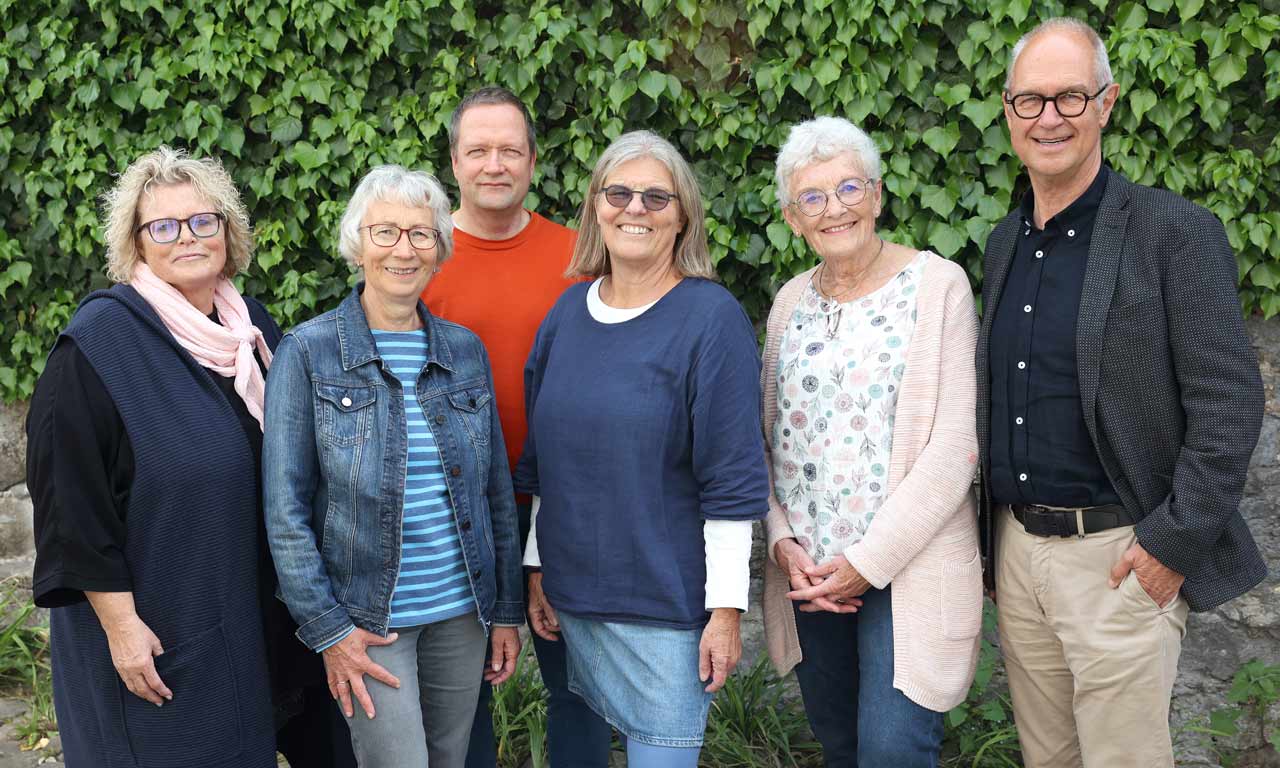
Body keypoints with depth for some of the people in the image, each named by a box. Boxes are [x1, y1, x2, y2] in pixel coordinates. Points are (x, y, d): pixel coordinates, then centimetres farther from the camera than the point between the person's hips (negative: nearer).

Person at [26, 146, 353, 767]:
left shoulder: (251, 326, 5)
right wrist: (120, 622, -18)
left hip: (254, 616, 6)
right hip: (152, 633, -6)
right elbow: (70, 500, -17)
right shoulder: (96, 344, -15)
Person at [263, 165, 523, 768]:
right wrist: (327, 628, -11)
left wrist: (507, 610, 9)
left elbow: (496, 492, 9)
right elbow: (285, 508, -8)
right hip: (367, 619, -4)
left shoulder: (465, 350, 4)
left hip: (461, 609, 4)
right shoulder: (308, 352, -7)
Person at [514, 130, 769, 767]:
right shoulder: (568, 312, 7)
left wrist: (726, 608, -13)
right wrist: (538, 571, 14)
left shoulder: (711, 317, -10)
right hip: (574, 597, 5)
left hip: (668, 604, -5)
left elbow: (733, 481, -12)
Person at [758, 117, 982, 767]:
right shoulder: (792, 301, 9)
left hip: (908, 564, -5)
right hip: (806, 570, 5)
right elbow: (767, 436, 11)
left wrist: (868, 561, -15)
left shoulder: (937, 285, -7)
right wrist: (785, 543, -4)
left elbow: (955, 448, -13)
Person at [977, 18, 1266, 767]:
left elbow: (1231, 402, -13)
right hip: (1017, 546, 6)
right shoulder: (1005, 242, 10)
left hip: (1119, 556, -6)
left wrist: (1175, 543, -15)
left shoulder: (1176, 232, -10)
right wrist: (994, 530, 14)